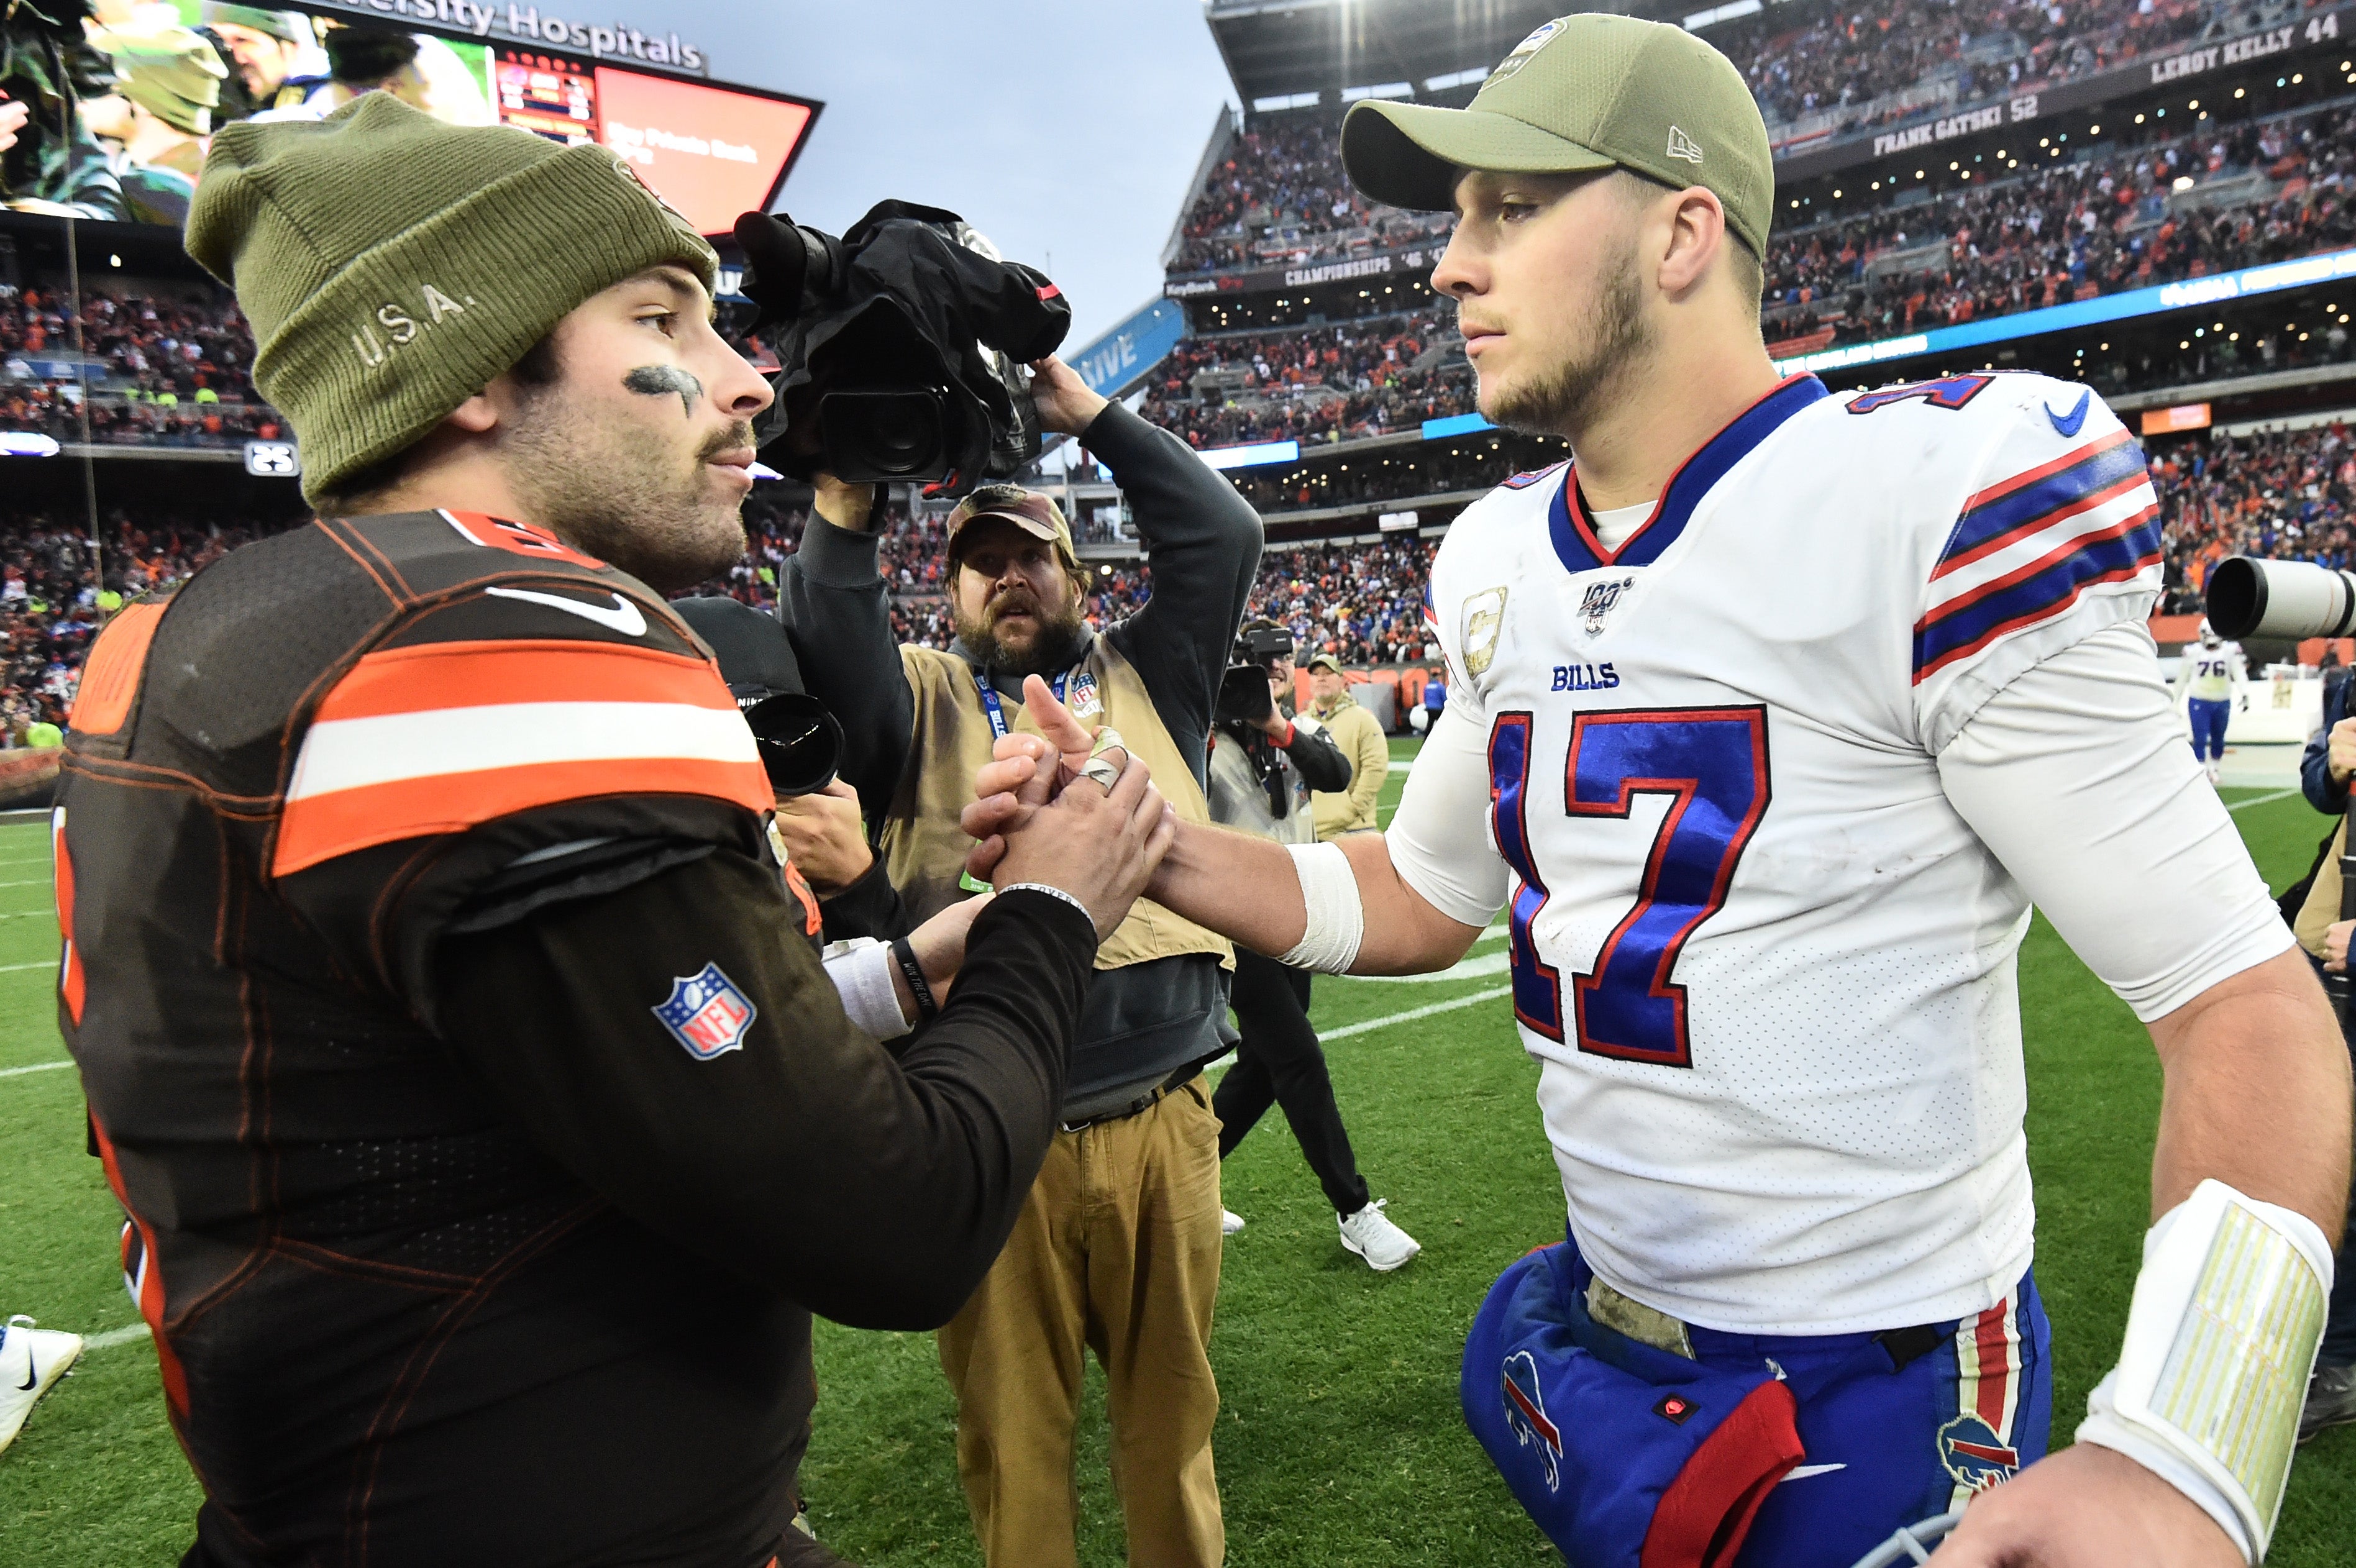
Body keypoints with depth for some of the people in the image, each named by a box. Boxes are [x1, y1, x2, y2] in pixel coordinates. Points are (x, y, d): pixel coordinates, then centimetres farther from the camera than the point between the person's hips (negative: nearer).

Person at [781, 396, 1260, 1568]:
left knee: (1171, 1406, 18)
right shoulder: (921, 700, 8)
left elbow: (1222, 535, 5)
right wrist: (846, 498, -22)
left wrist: (1087, 415, 3)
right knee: (1010, 1423, 14)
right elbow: (825, 634, -11)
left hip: (1161, 1118, 2)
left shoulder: (1143, 677, 13)